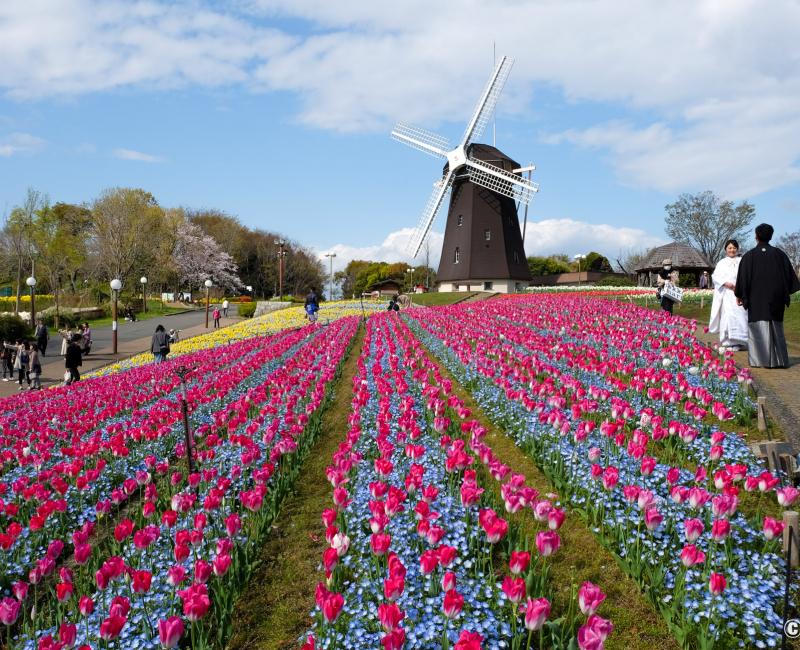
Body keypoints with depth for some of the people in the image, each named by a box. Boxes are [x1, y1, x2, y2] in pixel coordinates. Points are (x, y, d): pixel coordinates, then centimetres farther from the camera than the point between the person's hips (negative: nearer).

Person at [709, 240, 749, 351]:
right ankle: (728, 342, -2)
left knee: (739, 316, -9)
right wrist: (725, 283, -11)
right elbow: (715, 276, 6)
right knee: (727, 316, -4)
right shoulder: (722, 263, 16)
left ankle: (739, 342, -7)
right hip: (726, 294, 1)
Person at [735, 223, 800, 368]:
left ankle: (762, 359, -4)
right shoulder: (780, 254, 2)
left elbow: (742, 278, -4)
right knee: (776, 328, 11)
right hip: (776, 298, 3)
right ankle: (779, 359, 11)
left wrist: (739, 295, 4)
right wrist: (787, 293, 14)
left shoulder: (749, 256, -6)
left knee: (759, 327, 0)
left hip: (756, 298, -3)